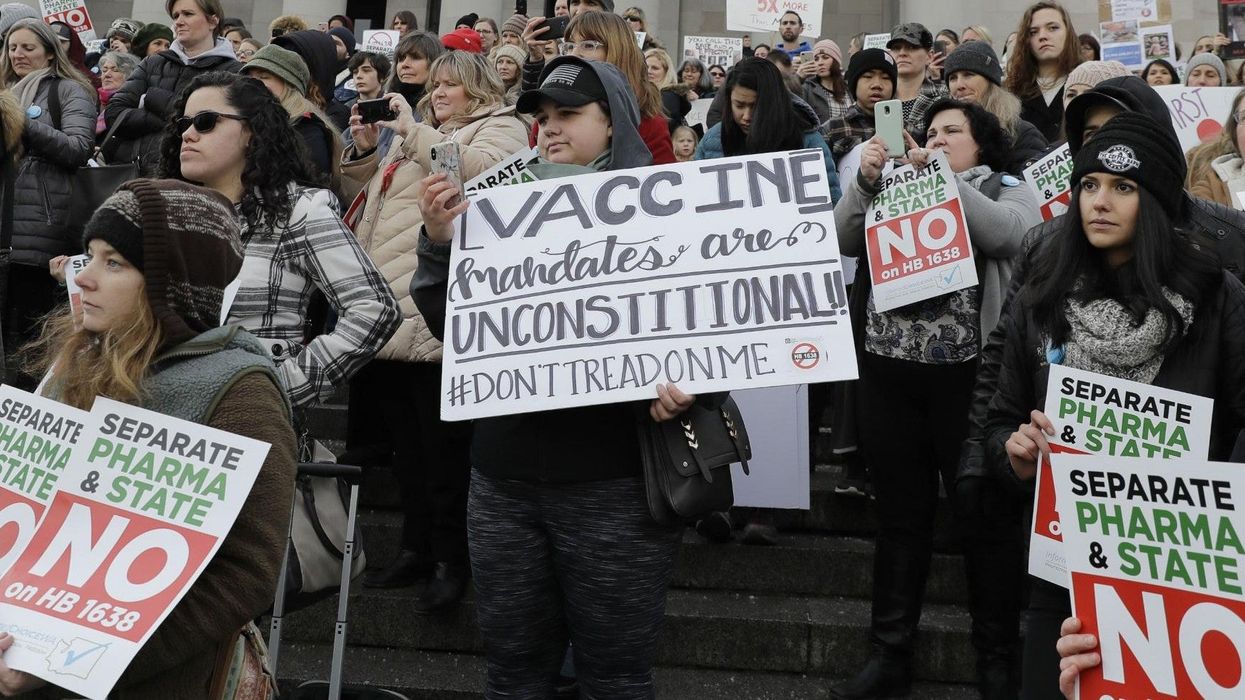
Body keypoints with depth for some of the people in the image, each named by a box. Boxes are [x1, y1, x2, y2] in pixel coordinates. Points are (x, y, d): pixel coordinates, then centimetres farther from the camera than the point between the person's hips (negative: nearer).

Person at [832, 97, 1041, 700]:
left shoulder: (1007, 190, 8)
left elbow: (1006, 233, -14)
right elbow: (844, 241, 5)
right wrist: (866, 179, -7)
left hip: (966, 373, -3)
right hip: (888, 371, 3)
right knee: (901, 515, 9)